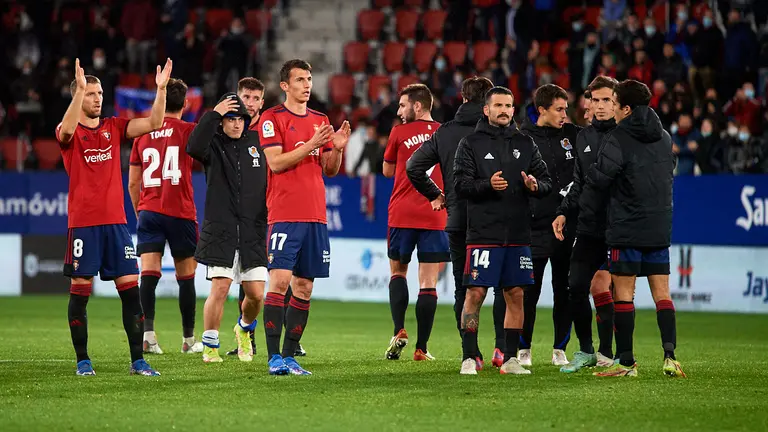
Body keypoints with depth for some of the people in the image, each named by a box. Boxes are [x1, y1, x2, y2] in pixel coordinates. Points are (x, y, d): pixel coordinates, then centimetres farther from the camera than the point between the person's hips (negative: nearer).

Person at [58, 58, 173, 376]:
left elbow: (154, 123, 1)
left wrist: (161, 89, -12)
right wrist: (79, 89, -34)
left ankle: (137, 360, 3)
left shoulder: (114, 127, 11)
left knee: (131, 290, -1)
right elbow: (66, 130, -25)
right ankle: (83, 360, 8)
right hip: (82, 223, -4)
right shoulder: (70, 133, 0)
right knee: (80, 291, 0)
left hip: (116, 222, 4)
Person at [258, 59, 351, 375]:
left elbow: (329, 170, 17)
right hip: (284, 215, -6)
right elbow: (276, 162, -12)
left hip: (315, 216, 6)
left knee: (304, 287, 5)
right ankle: (274, 358, -14)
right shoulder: (272, 118, -1)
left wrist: (337, 148, -2)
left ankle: (289, 355, 9)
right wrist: (311, 144, -18)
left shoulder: (321, 121, 17)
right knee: (279, 280, -14)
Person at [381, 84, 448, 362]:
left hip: (402, 214, -1)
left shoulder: (400, 133, 0)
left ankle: (399, 331, -4)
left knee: (398, 272, 16)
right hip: (435, 218, 1)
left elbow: (387, 171, 13)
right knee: (428, 283, 1)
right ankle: (421, 348, -2)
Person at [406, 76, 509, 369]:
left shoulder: (444, 133, 4)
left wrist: (435, 195, 13)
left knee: (463, 289, 8)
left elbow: (413, 167, 2)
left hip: (458, 221, 2)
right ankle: (502, 348, 1)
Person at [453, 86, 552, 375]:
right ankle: (469, 357, 1)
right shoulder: (471, 143, 3)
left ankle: (510, 359, 11)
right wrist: (487, 185, -22)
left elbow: (547, 181, 12)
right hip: (483, 234, -4)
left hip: (518, 234, 4)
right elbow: (460, 183, -5)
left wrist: (536, 185, -10)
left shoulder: (525, 143, 13)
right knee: (475, 293, -6)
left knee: (515, 295, 5)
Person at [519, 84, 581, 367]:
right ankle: (523, 349, 12)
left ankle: (560, 349, 16)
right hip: (535, 227, -4)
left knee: (565, 291, 7)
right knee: (529, 291, 1)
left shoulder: (571, 134, 6)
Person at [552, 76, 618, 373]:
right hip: (587, 228, 6)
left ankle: (606, 354, 2)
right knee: (576, 287, 2)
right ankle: (586, 352, 16)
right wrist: (565, 212, 10)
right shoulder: (584, 137, 15)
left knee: (600, 288, -9)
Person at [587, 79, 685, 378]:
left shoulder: (619, 139, -12)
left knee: (623, 294, 1)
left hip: (627, 229, -6)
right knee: (662, 294, 8)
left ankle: (626, 362, 2)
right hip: (660, 229, 6)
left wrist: (590, 172, 7)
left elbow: (599, 179, -14)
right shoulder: (664, 138, 9)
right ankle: (670, 356, -5)